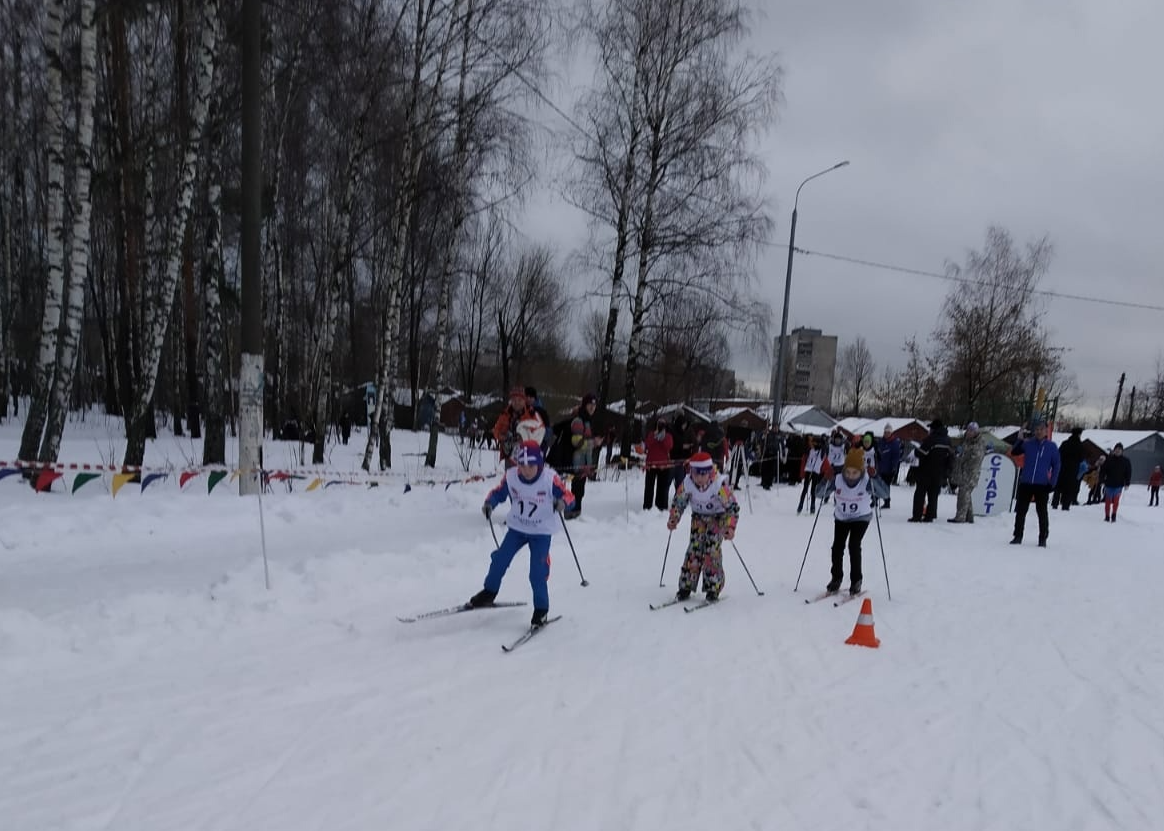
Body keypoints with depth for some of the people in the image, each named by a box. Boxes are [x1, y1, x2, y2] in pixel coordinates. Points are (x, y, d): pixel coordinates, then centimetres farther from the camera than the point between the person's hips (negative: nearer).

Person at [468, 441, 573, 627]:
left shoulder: (550, 479, -23)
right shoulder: (510, 476, -14)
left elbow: (568, 496, -18)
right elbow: (499, 492, 1)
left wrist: (562, 503, -40)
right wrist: (489, 503, -19)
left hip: (541, 533, -3)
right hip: (517, 528, 4)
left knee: (537, 573, -8)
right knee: (499, 560, 6)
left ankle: (541, 609, 13)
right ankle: (489, 593, 34)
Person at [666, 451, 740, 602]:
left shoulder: (719, 485, -30)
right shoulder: (687, 484, -20)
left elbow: (733, 507, -23)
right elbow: (678, 501, -1)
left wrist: (730, 527, -31)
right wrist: (673, 519, -9)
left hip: (718, 517, -3)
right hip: (698, 516, 3)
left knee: (712, 550, -14)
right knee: (694, 548, -7)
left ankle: (713, 588, -4)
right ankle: (686, 586, 0)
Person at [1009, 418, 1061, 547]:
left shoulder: (1051, 446, 1)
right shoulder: (1028, 443, 2)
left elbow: (1056, 466, 3)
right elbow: (1014, 452, 2)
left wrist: (1052, 483, -4)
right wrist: (1020, 440, -12)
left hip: (1042, 485, -1)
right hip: (1025, 483, 1)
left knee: (1042, 512, 5)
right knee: (1020, 511, 6)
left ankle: (1043, 538, 15)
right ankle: (1018, 536, 15)